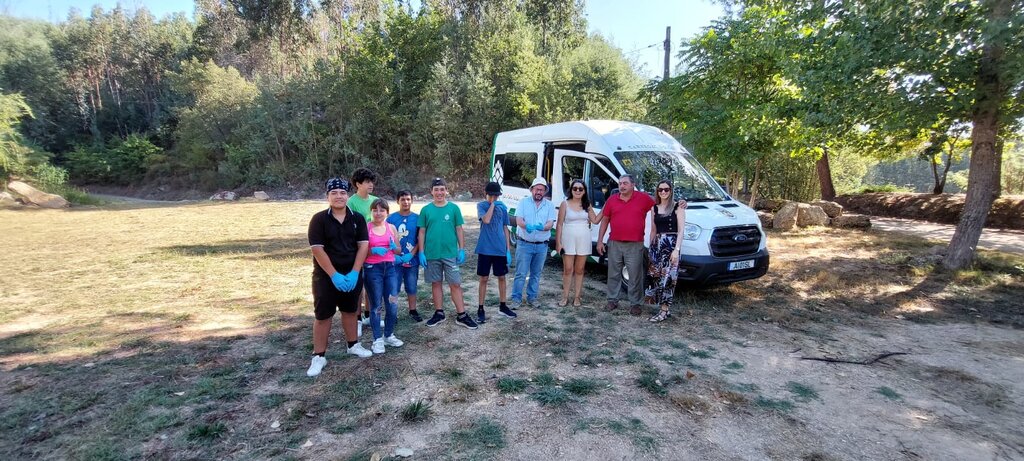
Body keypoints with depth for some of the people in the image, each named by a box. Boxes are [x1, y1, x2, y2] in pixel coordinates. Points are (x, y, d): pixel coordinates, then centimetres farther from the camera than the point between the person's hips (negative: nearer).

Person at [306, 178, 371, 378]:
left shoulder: (357, 218, 0)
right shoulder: (319, 219, -9)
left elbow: (363, 245, -4)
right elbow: (317, 249, -14)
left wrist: (354, 273, -13)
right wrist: (334, 275, -19)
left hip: (352, 275, 3)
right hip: (326, 276, -3)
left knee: (350, 310, 16)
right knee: (322, 315, 3)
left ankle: (353, 345, 32)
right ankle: (319, 356, 13)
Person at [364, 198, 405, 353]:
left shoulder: (392, 227, 7)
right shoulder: (366, 228, -4)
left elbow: (398, 250, 12)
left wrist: (393, 247, -10)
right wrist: (373, 250, -22)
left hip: (390, 267, 4)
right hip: (372, 269, -4)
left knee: (393, 304, 5)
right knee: (376, 305, 5)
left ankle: (389, 335, 24)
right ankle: (378, 339, 15)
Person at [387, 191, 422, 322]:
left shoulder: (417, 218, -1)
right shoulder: (391, 218, -3)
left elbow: (420, 240, 0)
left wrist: (411, 254, -12)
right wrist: (394, 255, -12)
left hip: (412, 260, 1)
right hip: (395, 260, -1)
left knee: (412, 287, 13)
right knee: (393, 288, 4)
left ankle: (413, 311, 28)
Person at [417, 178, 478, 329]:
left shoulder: (454, 208, 0)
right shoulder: (426, 210, 2)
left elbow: (459, 230, 3)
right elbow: (422, 232, 4)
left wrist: (462, 250, -2)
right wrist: (421, 253, -1)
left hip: (451, 253, -1)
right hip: (431, 254, 1)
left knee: (455, 284, 1)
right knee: (436, 283, 12)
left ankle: (461, 315, 9)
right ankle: (439, 313, 24)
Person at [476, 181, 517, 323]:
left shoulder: (502, 207, 6)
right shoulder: (481, 205, -3)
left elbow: (505, 229, 9)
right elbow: (486, 220, -23)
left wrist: (508, 249, 6)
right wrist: (492, 204, -14)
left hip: (500, 249, 3)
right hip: (485, 249, -3)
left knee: (501, 277, 13)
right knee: (484, 279, 4)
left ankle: (503, 306, 27)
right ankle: (480, 309, 13)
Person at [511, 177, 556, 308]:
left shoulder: (549, 205, 5)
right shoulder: (523, 202, 0)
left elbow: (550, 223, -5)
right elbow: (519, 220, -9)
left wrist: (542, 227, -28)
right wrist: (527, 226, -32)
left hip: (541, 245, 3)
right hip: (524, 244, -2)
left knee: (536, 274, 13)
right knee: (520, 273, -1)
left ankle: (532, 297, 26)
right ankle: (516, 298, 8)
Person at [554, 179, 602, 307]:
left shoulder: (587, 205, 8)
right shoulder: (565, 204, -1)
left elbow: (595, 220, 5)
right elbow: (559, 224, -2)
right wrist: (558, 242, -7)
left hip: (583, 240, 3)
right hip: (568, 240, -2)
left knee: (579, 270, 9)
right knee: (568, 270, 1)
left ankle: (577, 297, 18)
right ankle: (565, 297, 11)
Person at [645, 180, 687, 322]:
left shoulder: (677, 207, -2)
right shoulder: (655, 208, 12)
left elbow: (681, 230, -7)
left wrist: (677, 249, -16)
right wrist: (650, 248, 14)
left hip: (671, 244, -5)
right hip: (657, 245, 5)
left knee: (667, 277, -6)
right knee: (656, 276, 4)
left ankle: (664, 311, 0)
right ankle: (664, 308, 15)